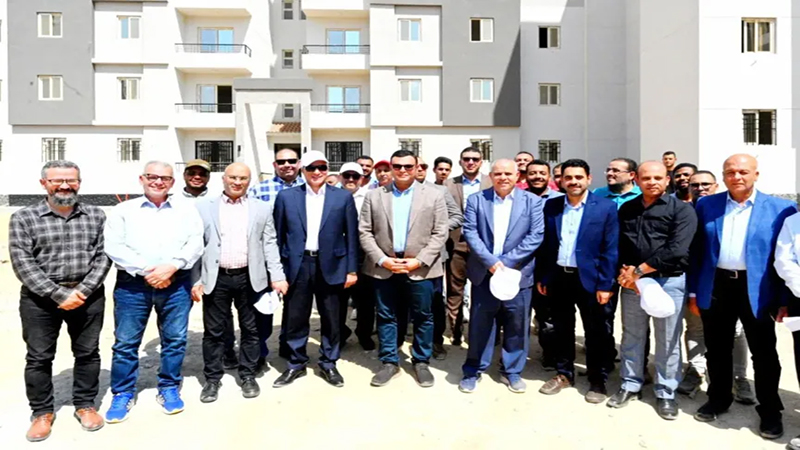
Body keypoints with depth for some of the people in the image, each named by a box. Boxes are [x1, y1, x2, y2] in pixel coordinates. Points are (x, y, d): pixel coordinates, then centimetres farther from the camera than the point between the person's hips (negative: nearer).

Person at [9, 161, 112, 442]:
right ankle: (42, 411, 28)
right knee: (39, 357, 10)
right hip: (40, 298, -1)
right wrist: (59, 294, -15)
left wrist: (83, 290, -12)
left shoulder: (96, 216, 3)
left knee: (88, 353, 10)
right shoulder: (23, 218, -2)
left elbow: (103, 256, -1)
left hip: (88, 295, 1)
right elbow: (22, 263, -8)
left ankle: (85, 405, 28)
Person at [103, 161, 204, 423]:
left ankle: (169, 389, 23)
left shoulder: (187, 210, 9)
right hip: (133, 284, 0)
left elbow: (195, 244, -2)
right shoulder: (123, 210, 7)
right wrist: (145, 270, -14)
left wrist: (171, 266, -16)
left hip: (176, 284, 1)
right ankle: (123, 394, 23)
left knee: (175, 340, 7)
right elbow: (113, 247, -4)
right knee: (125, 342, 6)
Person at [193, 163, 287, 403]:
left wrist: (277, 276, -2)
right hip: (216, 279, 0)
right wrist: (195, 280, -1)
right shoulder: (204, 207, 5)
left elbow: (270, 244, 4)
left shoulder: (262, 208, 6)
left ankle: (248, 376, 26)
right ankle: (212, 378, 26)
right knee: (214, 331, 9)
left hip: (249, 278, 1)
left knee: (251, 329, 10)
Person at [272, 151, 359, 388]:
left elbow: (351, 235, 2)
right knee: (295, 319, 10)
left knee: (331, 320, 11)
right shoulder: (286, 196, 3)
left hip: (330, 266, 0)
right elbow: (278, 235, 5)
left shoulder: (343, 197, 2)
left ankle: (328, 364, 29)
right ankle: (296, 364, 30)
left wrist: (352, 269, -1)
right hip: (296, 266, 1)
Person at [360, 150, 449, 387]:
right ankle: (389, 362, 26)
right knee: (386, 317, 10)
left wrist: (419, 261, -11)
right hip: (383, 267, 1)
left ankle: (421, 362, 27)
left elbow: (440, 233, -2)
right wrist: (382, 260, -9)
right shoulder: (374, 196, 5)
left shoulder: (434, 195, 2)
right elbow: (365, 232, 2)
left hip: (420, 267, -1)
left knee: (423, 317, 9)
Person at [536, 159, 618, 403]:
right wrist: (542, 277, 4)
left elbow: (610, 250, -7)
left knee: (596, 332, 10)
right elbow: (545, 244, 5)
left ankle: (598, 380, 29)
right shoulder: (551, 206, 2)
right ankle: (564, 374, 33)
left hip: (589, 279, -3)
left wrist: (605, 285, -11)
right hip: (558, 278, 3)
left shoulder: (606, 207, -6)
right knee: (562, 329, 16)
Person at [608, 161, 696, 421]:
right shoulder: (626, 209, 9)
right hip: (632, 281, 3)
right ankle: (630, 385, 29)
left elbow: (676, 250, -15)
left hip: (669, 282, -3)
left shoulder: (681, 210, -4)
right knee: (631, 337, 13)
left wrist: (639, 270, -13)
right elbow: (618, 245, 6)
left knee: (667, 342, 7)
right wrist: (626, 273, -8)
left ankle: (666, 394, 24)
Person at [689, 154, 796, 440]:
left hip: (756, 291, -2)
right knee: (717, 350, 14)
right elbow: (698, 251, 5)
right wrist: (694, 289, 3)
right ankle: (718, 400, 33)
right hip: (716, 287, 2)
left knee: (764, 354, 10)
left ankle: (770, 411, 29)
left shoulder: (781, 209, -1)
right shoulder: (706, 206, 3)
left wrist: (784, 300, -6)